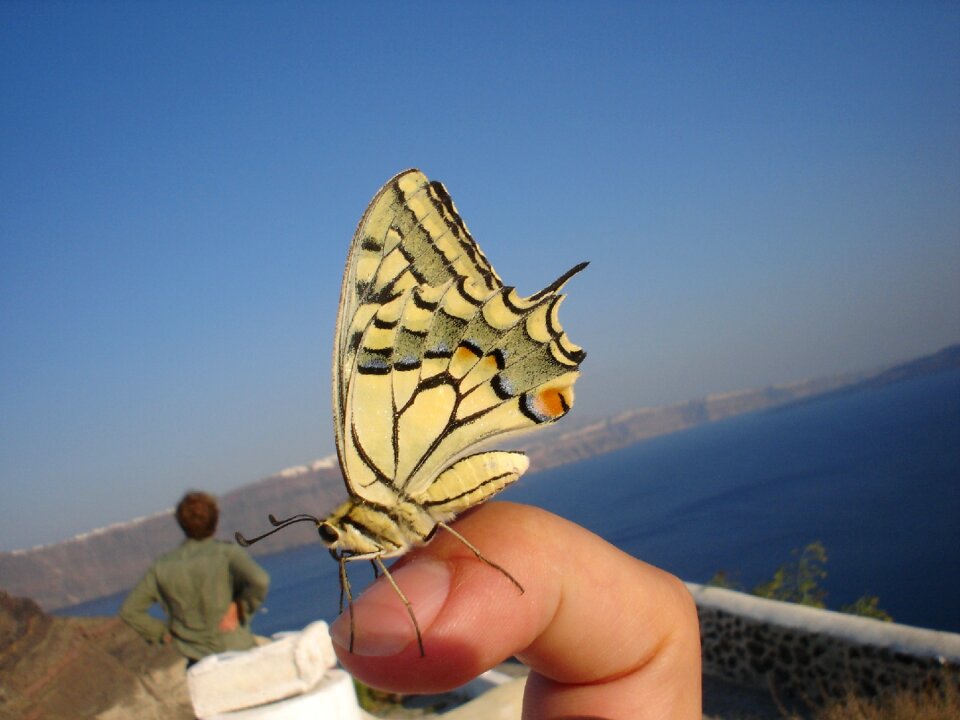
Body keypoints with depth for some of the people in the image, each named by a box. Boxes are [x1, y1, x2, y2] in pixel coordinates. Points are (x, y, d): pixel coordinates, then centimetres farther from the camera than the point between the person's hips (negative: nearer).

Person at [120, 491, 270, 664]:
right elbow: (259, 580, -26)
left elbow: (129, 610, 7)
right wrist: (241, 606, -10)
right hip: (236, 651, -3)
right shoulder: (227, 553, -9)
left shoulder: (162, 566, 2)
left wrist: (163, 632, 10)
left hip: (194, 659, 3)